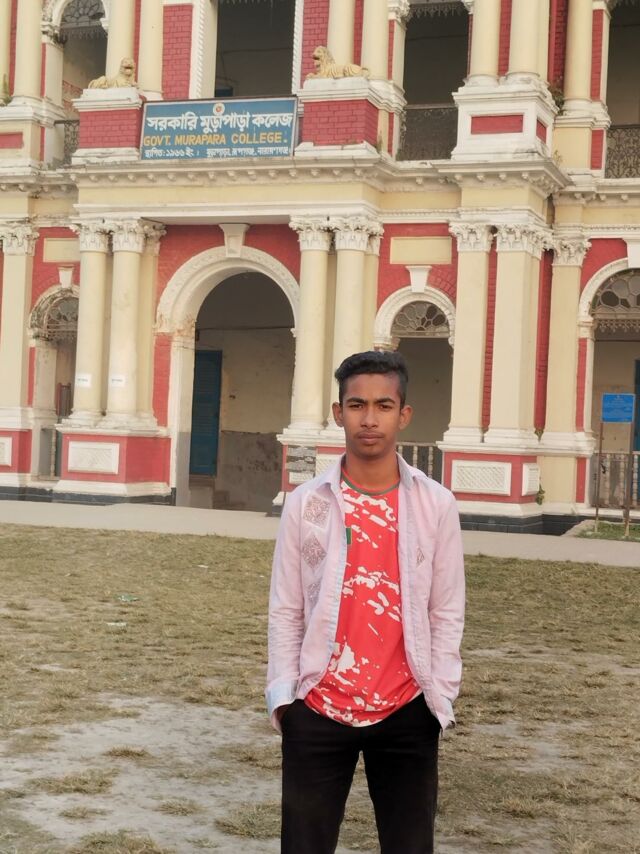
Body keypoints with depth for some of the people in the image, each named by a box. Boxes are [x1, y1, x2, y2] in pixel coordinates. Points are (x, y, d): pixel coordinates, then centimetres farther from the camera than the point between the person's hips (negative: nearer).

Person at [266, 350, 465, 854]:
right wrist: (283, 694, -2)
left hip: (407, 714, 0)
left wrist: (440, 697, -1)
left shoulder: (436, 505, -1)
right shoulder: (307, 504, -1)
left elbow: (447, 613, 3)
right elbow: (285, 610, 2)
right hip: (318, 709, 0)